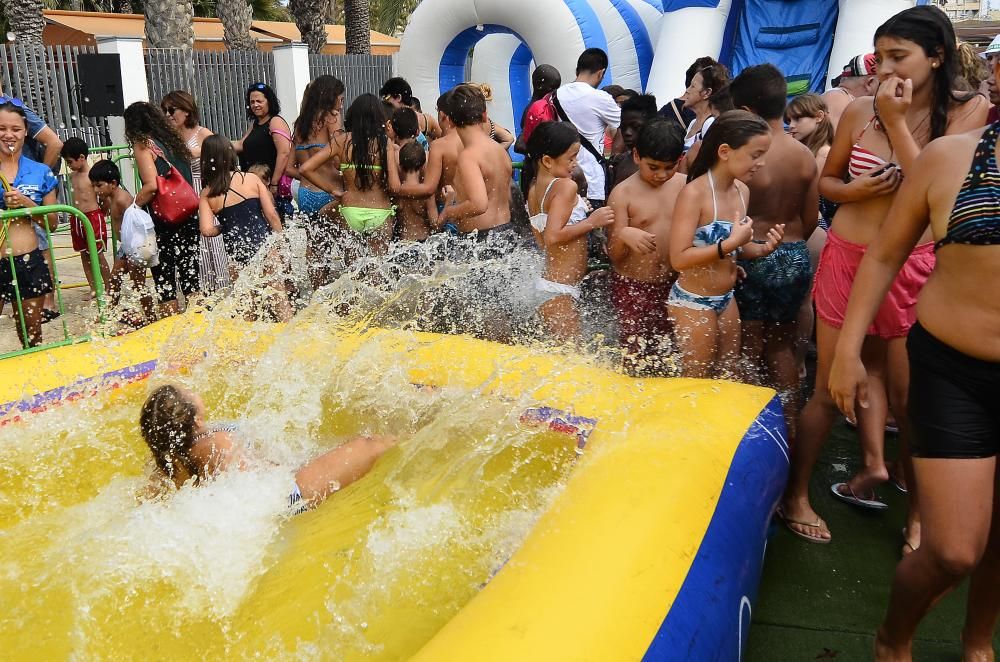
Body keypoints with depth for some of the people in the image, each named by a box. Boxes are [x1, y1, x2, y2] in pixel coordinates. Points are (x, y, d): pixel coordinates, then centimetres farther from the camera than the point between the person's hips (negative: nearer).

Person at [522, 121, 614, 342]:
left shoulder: (532, 187, 11)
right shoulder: (565, 186, -14)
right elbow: (553, 236, -24)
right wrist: (591, 222, -16)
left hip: (546, 282, 9)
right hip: (560, 289, -9)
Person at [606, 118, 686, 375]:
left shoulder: (685, 186, 0)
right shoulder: (623, 194, -10)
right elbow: (614, 255, -10)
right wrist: (623, 235, -32)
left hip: (672, 285, 3)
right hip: (632, 287, -3)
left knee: (667, 357, 12)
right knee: (636, 359, 2)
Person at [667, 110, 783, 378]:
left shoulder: (742, 191, 3)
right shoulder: (694, 193, -20)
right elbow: (679, 258, -26)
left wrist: (763, 248, -2)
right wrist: (731, 243, -26)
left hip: (726, 298, 8)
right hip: (692, 302, -7)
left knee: (729, 378, 18)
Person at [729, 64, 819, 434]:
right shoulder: (805, 155, -2)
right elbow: (810, 218, 5)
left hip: (752, 258, -5)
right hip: (796, 257, 5)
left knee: (749, 349, 10)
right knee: (782, 346, 19)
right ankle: (789, 424, 26)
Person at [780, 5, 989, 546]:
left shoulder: (968, 113, -3)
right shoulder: (859, 112, 0)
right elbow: (826, 181, 12)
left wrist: (897, 122, -15)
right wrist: (854, 190, -10)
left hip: (912, 268, -1)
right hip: (846, 257, 1)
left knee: (909, 395, 5)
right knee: (830, 388, 6)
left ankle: (919, 511, 26)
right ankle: (796, 495, 21)